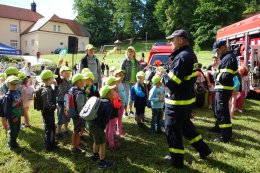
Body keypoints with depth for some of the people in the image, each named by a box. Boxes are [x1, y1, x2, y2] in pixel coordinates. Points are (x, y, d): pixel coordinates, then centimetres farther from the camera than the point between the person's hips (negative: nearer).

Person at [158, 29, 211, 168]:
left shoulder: (182, 57, -22)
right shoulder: (189, 54, 11)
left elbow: (172, 81, -25)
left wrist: (162, 74, -8)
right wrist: (166, 72, 7)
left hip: (177, 101, -10)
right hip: (187, 98, 10)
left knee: (172, 130, 6)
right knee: (185, 125, 25)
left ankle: (176, 159, 21)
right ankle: (203, 149, 36)